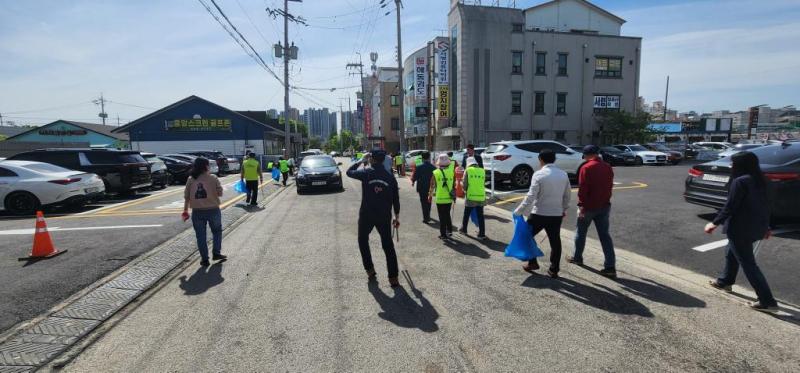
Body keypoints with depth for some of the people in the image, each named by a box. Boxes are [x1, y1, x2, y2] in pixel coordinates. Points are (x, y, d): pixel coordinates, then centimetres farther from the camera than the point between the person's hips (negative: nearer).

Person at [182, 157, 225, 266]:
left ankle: (204, 259, 13)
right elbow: (220, 193, -2)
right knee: (217, 231, 20)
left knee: (200, 236, 10)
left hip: (197, 211, 2)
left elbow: (186, 196, 3)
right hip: (213, 209, -1)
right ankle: (216, 253, 17)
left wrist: (185, 210, 11)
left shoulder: (191, 179, 0)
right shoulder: (213, 178, -6)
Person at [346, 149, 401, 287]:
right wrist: (397, 216, 14)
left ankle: (370, 270, 22)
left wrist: (362, 161, 14)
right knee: (388, 246, 8)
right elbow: (396, 199, 4)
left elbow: (349, 172, 8)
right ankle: (393, 278, 7)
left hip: (366, 215, -2)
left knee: (363, 241, 22)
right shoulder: (390, 177, 0)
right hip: (384, 216, 2)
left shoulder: (366, 173, -9)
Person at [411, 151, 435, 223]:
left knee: (424, 202, 3)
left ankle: (426, 218, 1)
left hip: (421, 187, -3)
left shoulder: (419, 167, -13)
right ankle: (428, 216, 34)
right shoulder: (433, 167, -6)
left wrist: (413, 182, 12)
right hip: (430, 187, 3)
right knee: (428, 202, 20)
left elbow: (415, 176, -8)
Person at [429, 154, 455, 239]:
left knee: (442, 217, 6)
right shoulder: (451, 172, -2)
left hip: (439, 199, -2)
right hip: (449, 198, 2)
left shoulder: (435, 173, -8)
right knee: (447, 215, 20)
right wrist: (454, 195, 15)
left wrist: (430, 195, 12)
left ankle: (443, 234, 9)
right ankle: (449, 231, 22)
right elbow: (454, 185, 2)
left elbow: (432, 186, -2)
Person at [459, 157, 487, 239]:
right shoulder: (482, 171, 6)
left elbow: (465, 184, -4)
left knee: (466, 215, 15)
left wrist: (465, 191, 15)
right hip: (481, 197, 3)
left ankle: (464, 229, 30)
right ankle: (482, 234, 8)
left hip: (470, 197, -3)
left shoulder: (467, 171, -4)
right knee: (480, 216, 8)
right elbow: (483, 184, 9)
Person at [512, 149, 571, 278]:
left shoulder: (539, 174, -13)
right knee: (555, 241, 11)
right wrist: (564, 208, 26)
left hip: (539, 213, -4)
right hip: (557, 214, 5)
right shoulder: (563, 174, 4)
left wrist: (519, 211, -11)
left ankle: (532, 263, 16)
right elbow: (567, 194, 11)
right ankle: (554, 270, 16)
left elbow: (530, 196, -17)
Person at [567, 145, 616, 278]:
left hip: (589, 206, -5)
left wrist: (581, 205, -15)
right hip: (604, 206, 6)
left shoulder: (586, 168, -14)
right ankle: (610, 267, 0)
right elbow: (609, 187, 15)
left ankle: (577, 258, 29)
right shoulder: (608, 167, 8)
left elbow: (582, 188, -19)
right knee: (605, 235, 5)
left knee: (581, 232, 14)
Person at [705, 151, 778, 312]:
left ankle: (767, 301, 1)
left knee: (748, 263, -1)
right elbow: (761, 204, 14)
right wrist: (765, 226, 23)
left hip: (741, 228, -9)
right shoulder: (759, 180, 7)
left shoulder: (740, 181, -20)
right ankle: (724, 281, 43)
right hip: (755, 226, 10)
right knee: (731, 254, 26)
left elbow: (730, 207, -20)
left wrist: (715, 223, -9)